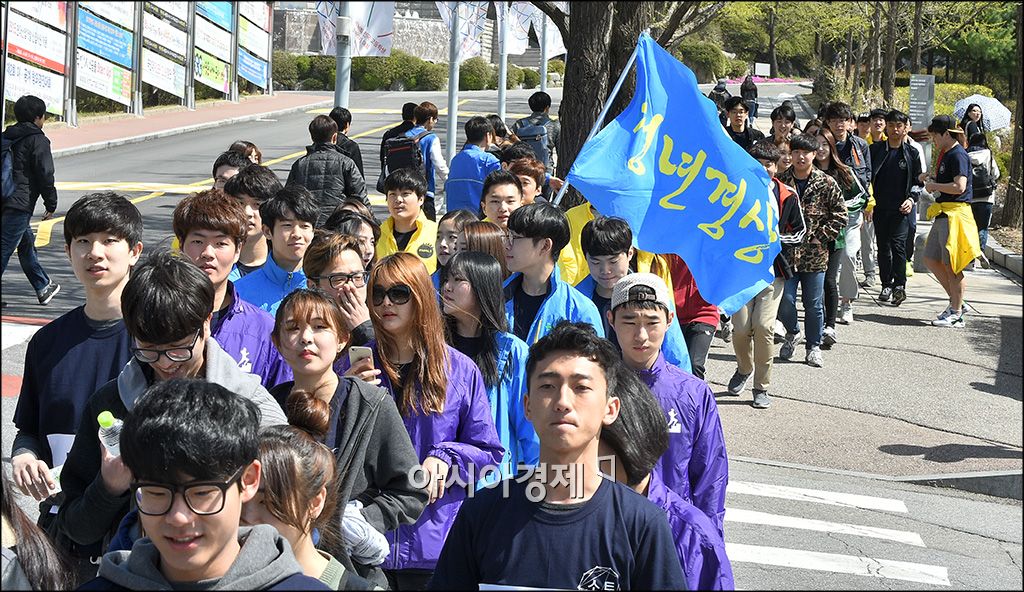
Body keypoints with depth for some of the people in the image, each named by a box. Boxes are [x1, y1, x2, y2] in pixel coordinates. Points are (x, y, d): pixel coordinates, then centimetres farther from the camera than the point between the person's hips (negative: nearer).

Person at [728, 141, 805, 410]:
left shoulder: (787, 196, 2)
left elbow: (799, 233, 8)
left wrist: (774, 238, -9)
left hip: (773, 271, -1)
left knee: (763, 327, -12)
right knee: (741, 328, -6)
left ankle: (762, 388, 3)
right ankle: (744, 368, 27)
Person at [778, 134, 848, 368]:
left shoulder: (826, 184, -1)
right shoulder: (781, 182, 2)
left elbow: (841, 216, 1)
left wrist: (819, 236, -7)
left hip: (815, 254, -1)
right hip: (786, 251, 1)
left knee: (814, 304, 5)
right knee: (785, 299, -4)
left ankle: (813, 346, 21)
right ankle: (792, 333, 25)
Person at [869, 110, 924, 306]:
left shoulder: (912, 153, 5)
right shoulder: (875, 149, 6)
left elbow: (918, 181, 10)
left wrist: (912, 198, -7)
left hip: (901, 208, -2)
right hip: (880, 207, 2)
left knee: (898, 245, -13)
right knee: (883, 246, 7)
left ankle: (899, 286, -14)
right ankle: (886, 285, 15)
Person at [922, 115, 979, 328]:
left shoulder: (958, 155, -13)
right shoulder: (946, 154, 18)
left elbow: (959, 186, -23)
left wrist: (934, 186, -13)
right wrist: (931, 180, 11)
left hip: (955, 214, -11)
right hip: (943, 213, 11)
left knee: (951, 265, -6)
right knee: (930, 259, 13)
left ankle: (956, 314, 0)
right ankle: (956, 303, 21)